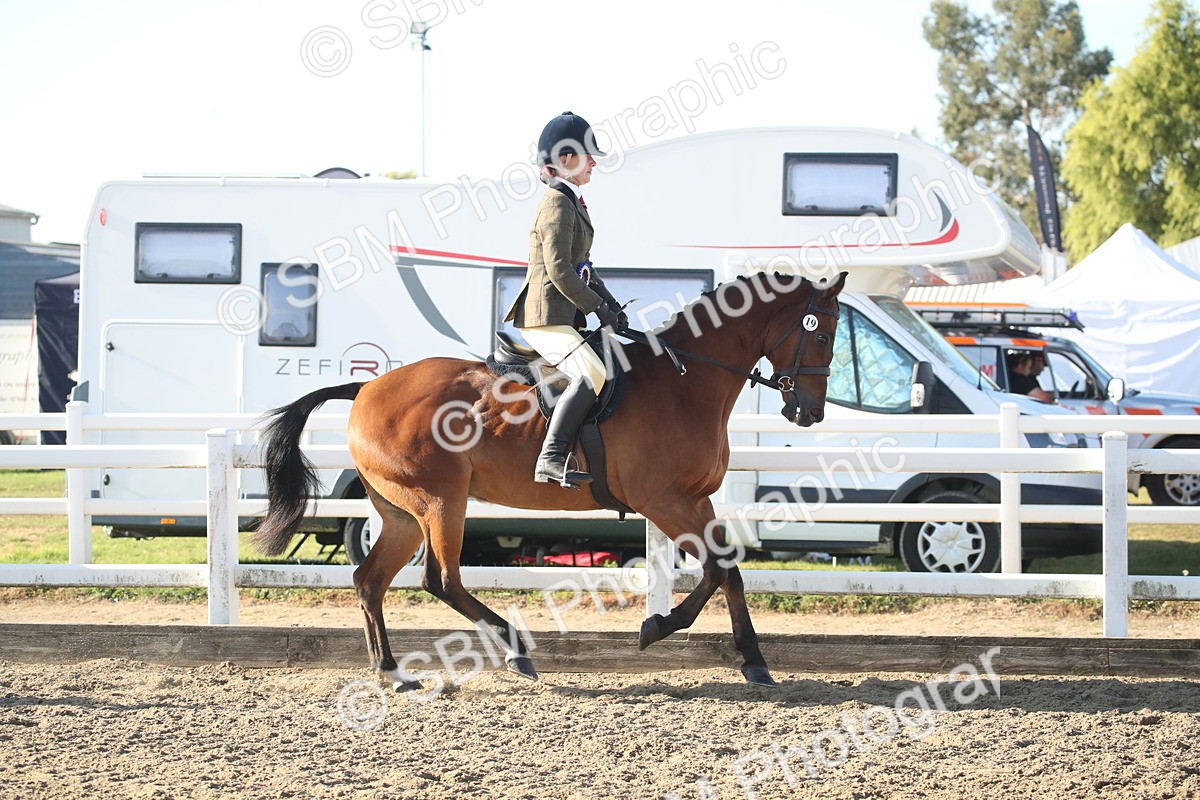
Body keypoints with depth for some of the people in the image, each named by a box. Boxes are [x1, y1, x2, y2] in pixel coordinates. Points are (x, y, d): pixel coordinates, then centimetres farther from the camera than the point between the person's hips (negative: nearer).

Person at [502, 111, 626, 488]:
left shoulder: (572, 202, 19)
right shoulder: (557, 205, -13)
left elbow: (582, 266, 25)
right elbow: (559, 270, -21)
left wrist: (610, 303, 13)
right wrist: (599, 308, -14)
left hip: (564, 315, 11)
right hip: (546, 316, -11)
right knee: (592, 376, -28)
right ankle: (551, 460, -31)